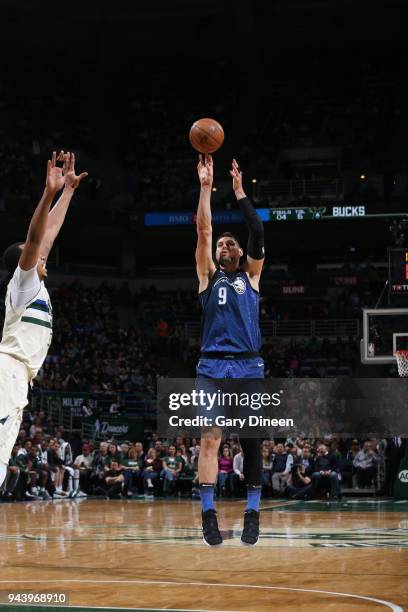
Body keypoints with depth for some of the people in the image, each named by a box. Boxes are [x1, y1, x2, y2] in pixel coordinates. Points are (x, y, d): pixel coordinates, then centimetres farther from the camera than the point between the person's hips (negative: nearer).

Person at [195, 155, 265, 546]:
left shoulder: (251, 276, 15)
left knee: (251, 442, 1)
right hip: (213, 366, 0)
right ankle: (208, 515, -9)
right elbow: (203, 231, 5)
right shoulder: (208, 276, 14)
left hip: (249, 367, 1)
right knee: (210, 439, -9)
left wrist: (239, 191, 1)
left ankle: (252, 514, 7)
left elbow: (258, 234, 3)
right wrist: (206, 187, 0)